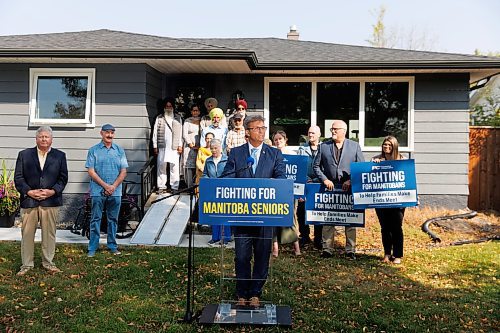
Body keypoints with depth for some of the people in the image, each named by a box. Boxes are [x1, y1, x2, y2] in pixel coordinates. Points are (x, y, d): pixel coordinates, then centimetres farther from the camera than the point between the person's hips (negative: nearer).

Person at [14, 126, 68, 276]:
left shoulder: (60, 156, 8)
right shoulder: (24, 154, 8)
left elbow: (63, 178, 4)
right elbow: (18, 177, 4)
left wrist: (52, 191, -10)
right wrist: (29, 192, -10)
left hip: (51, 201, 0)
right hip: (29, 200, 0)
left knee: (49, 233, 6)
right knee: (27, 234, 5)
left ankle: (48, 262, 19)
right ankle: (27, 264, 17)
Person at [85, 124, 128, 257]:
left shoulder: (120, 150, 8)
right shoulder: (93, 150, 2)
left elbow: (123, 172, 4)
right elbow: (91, 171, -4)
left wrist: (113, 186, -8)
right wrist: (105, 186, -11)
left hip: (115, 192, 2)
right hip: (98, 191, -2)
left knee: (113, 219, 10)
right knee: (96, 219, 3)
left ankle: (112, 246, 20)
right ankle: (92, 248, 9)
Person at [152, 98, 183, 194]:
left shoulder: (177, 119, 11)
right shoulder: (159, 118, 10)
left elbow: (180, 133, 8)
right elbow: (155, 132, 9)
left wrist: (180, 145, 1)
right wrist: (155, 146, 3)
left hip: (174, 147, 0)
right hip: (162, 147, 0)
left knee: (175, 167, -2)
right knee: (161, 167, 1)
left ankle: (175, 187, 4)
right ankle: (161, 187, 8)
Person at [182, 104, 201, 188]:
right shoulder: (187, 121, 8)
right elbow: (185, 135, 1)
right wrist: (191, 145, -5)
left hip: (200, 147, 2)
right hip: (190, 147, -2)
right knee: (190, 167, -7)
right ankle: (190, 187, -7)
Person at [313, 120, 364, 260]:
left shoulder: (354, 146, 5)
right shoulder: (323, 146, 7)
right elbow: (316, 166, 7)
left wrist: (351, 180, -8)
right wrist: (324, 180, -6)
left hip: (349, 188, 0)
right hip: (329, 187, 1)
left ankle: (350, 250, 13)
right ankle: (327, 249, 10)